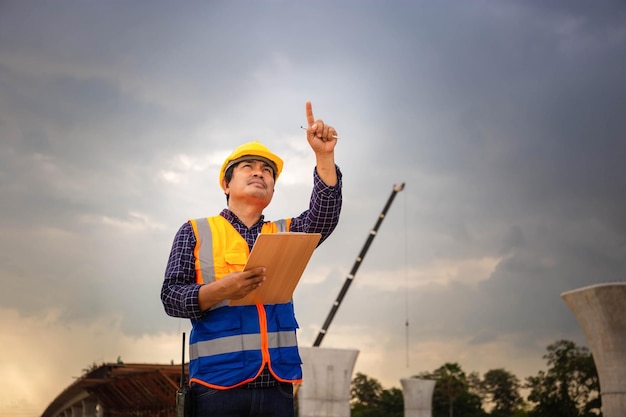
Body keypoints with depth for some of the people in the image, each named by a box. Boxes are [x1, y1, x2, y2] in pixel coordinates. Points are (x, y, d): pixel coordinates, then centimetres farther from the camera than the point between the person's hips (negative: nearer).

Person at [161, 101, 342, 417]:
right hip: (220, 385, -3)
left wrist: (324, 156, -12)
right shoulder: (196, 232, 10)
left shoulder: (284, 234, 18)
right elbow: (171, 296, 1)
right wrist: (221, 290, -17)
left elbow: (324, 216, 0)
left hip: (277, 387, 3)